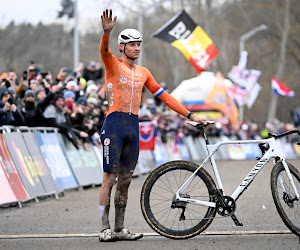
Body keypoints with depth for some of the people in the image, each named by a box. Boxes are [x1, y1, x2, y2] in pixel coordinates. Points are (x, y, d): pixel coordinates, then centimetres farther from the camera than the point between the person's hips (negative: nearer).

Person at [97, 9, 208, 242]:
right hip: (114, 124, -6)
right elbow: (104, 50, -21)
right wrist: (107, 32, -43)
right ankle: (105, 229, -3)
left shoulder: (143, 73, 17)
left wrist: (189, 114, 14)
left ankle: (120, 228, 12)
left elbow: (164, 95, 18)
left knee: (125, 180, 8)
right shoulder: (113, 65, 1)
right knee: (109, 178, -6)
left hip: (133, 127, 6)